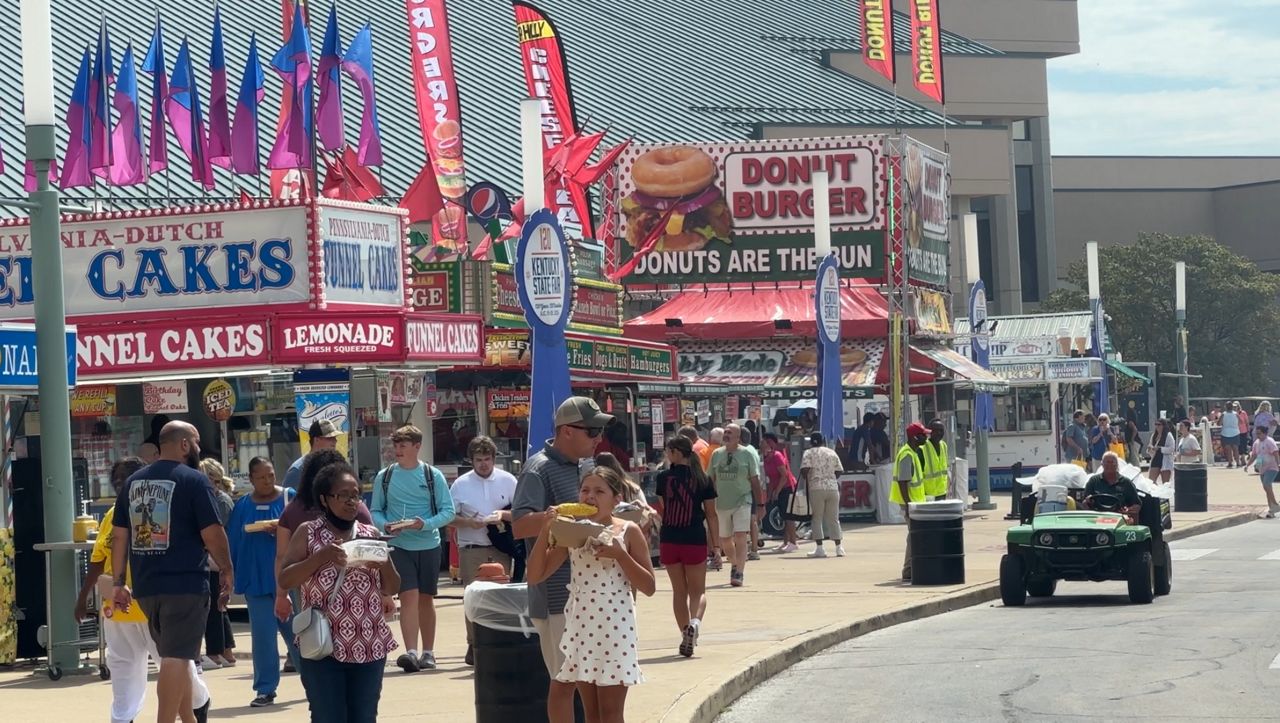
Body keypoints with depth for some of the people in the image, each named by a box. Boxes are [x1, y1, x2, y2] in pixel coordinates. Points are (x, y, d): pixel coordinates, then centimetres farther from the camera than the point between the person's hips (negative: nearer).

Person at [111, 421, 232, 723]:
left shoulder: (134, 481, 12)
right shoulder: (193, 480, -8)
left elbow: (119, 535, 12)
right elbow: (212, 533, -12)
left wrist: (120, 582, 16)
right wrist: (227, 569, 3)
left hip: (145, 585, 7)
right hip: (185, 584, -7)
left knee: (174, 655, 19)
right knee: (176, 658, -7)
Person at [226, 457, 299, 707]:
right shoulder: (242, 506, 7)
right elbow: (233, 543, 9)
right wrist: (231, 576, 5)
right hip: (256, 580, 2)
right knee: (262, 635, 1)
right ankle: (265, 689, 7)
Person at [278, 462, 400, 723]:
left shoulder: (371, 534, 10)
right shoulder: (308, 533, 1)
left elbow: (393, 588, 10)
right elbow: (284, 580, -7)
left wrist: (384, 564, -11)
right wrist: (321, 556, -19)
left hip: (369, 648, 3)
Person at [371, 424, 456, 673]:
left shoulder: (433, 476, 0)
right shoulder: (385, 477, 3)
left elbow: (448, 511, -2)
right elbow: (375, 511, 8)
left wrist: (424, 524, -17)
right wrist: (385, 525, -13)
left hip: (429, 545, 1)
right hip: (399, 546, -1)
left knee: (426, 599, 10)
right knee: (409, 596, -13)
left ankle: (428, 652, 20)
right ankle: (411, 652, -20)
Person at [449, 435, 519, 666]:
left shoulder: (507, 481, 4)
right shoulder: (461, 484, 3)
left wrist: (504, 515, -14)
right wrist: (470, 522, -13)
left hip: (500, 549, 1)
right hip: (471, 550, -1)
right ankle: (474, 645, 1)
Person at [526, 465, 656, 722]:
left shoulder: (628, 532, -3)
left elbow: (649, 587, -4)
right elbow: (535, 575, 1)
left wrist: (620, 554, -16)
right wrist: (546, 529, -9)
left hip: (615, 627, -3)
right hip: (580, 627, 3)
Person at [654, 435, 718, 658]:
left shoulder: (663, 477, -2)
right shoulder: (703, 479, -2)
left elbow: (662, 508, 6)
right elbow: (711, 514, 1)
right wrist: (715, 544, 6)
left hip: (669, 539, 1)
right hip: (695, 540, -1)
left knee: (679, 591, 14)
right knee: (698, 590, 9)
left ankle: (685, 633, 11)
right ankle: (695, 621, -19)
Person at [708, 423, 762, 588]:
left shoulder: (747, 455, -1)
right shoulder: (716, 455, 7)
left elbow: (755, 481, 2)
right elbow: (711, 480, 12)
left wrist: (760, 504, 0)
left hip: (742, 502, -4)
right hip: (722, 504, 4)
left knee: (740, 537, -14)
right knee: (725, 540, 11)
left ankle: (739, 573, -13)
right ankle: (734, 565, 34)